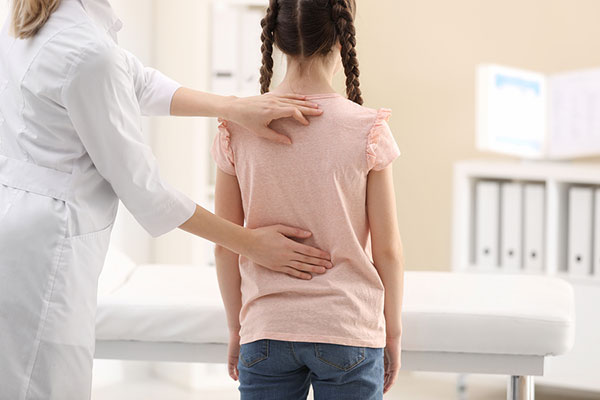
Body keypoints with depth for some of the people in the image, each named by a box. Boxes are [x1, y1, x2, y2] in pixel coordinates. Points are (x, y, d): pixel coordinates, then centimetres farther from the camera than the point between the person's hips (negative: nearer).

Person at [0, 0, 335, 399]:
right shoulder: (90, 53, -21)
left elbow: (137, 82, 15)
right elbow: (141, 186, -14)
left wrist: (235, 106, 2)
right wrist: (252, 243, -4)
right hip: (41, 248, -10)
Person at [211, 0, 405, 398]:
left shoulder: (238, 130, -5)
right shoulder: (367, 130, -10)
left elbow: (225, 247, 1)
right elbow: (388, 250, -4)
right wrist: (393, 332, 9)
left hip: (265, 335, 2)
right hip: (348, 335, -1)